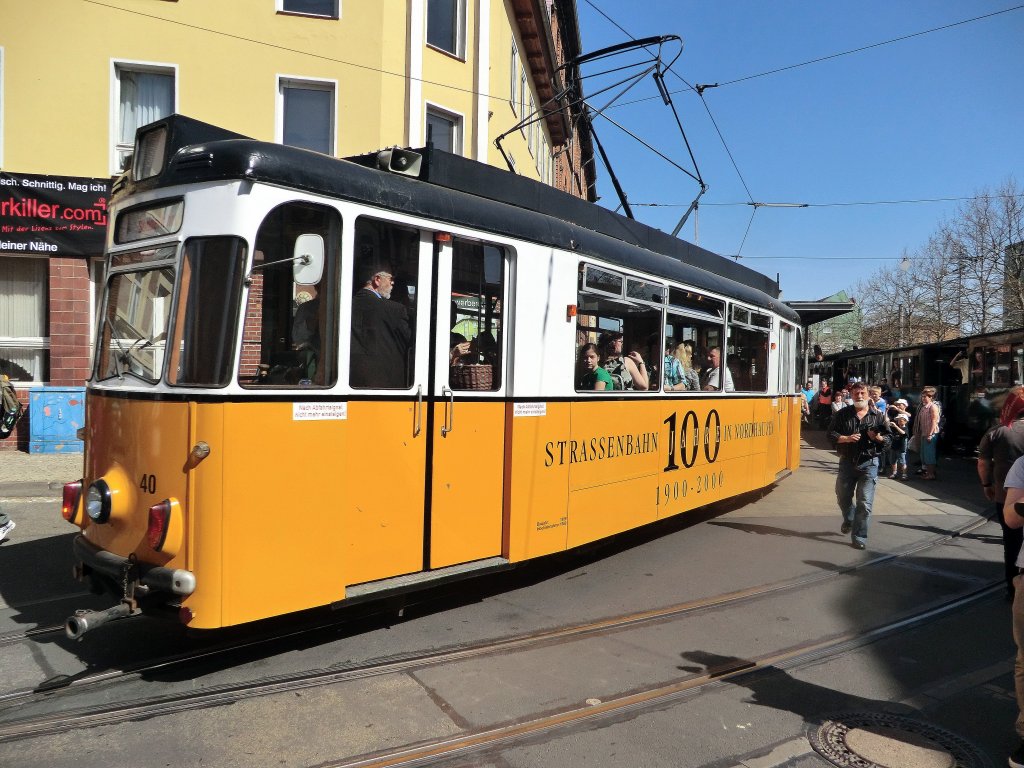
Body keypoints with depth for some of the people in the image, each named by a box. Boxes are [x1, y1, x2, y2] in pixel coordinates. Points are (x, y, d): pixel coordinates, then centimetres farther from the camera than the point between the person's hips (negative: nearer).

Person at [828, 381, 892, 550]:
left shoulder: (878, 416, 3)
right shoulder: (843, 414, 4)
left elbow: (889, 439, 4)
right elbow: (831, 434, 1)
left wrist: (878, 438, -17)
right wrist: (847, 438, -16)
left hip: (869, 463, -2)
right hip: (847, 462, 2)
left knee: (864, 503, -6)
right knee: (843, 497, 17)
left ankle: (859, 536, 3)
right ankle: (848, 520, 46)